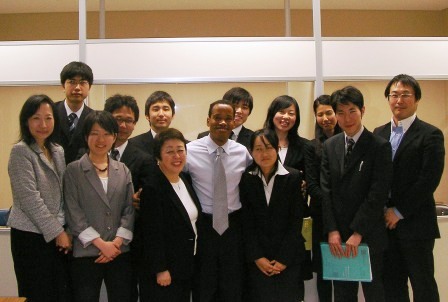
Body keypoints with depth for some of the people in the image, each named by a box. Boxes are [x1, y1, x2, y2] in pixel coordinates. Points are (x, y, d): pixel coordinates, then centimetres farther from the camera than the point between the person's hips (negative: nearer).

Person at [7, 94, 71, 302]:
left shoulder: (58, 151, 10)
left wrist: (67, 231, 2)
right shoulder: (21, 151, -10)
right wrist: (58, 232, -13)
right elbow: (30, 199, -15)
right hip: (31, 236, -6)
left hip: (58, 235, 6)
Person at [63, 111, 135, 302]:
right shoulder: (73, 170, 0)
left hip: (120, 252, 3)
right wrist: (102, 244, -10)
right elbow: (73, 213, -5)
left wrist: (117, 243, -7)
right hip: (86, 253, -3)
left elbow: (129, 210, 6)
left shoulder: (123, 170, 10)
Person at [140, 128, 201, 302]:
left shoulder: (186, 179, 5)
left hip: (187, 266, 7)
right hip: (164, 271, -7)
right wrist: (160, 270, -18)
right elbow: (152, 234, -20)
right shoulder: (152, 187, -19)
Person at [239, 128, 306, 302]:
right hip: (257, 259, 1)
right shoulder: (246, 179, 0)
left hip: (289, 256, -1)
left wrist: (283, 258, -9)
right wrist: (257, 257, -7)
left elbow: (296, 221, -6)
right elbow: (246, 222, 0)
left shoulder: (293, 177, -4)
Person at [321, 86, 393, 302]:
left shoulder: (379, 146, -8)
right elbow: (325, 191, 3)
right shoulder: (329, 146, 6)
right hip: (337, 236, 4)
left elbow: (378, 195, -13)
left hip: (369, 235, -4)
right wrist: (332, 230, -5)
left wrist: (358, 233, -15)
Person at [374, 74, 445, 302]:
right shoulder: (379, 134, 11)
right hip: (385, 222, 5)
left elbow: (429, 180, -13)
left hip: (415, 223, -5)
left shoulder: (430, 135, -5)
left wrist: (399, 212, -12)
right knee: (391, 284, 11)